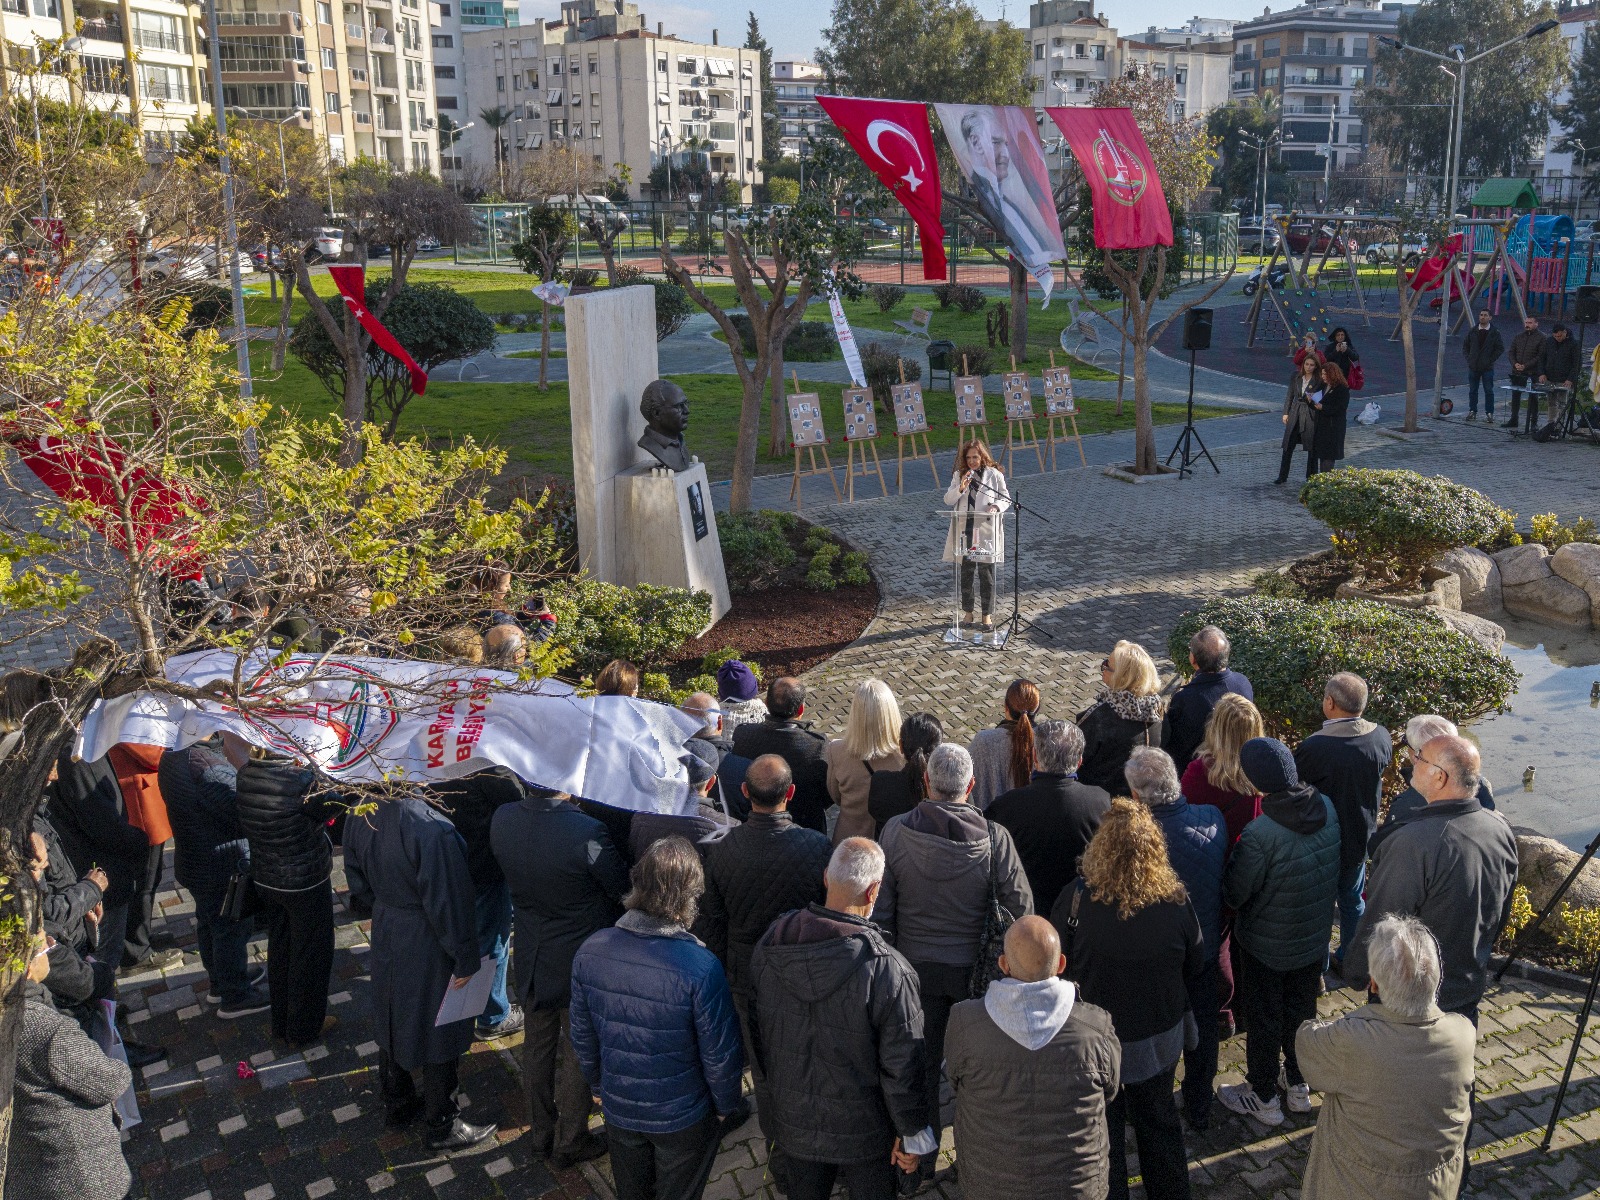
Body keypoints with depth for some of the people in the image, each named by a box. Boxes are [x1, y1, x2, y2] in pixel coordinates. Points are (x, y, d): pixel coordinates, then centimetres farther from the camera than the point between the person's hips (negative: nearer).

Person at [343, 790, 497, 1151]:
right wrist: (465, 960, -13)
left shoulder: (359, 817, -11)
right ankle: (444, 1126, 29)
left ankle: (397, 1104, 46)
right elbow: (446, 901, -25)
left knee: (392, 1021, 25)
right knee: (439, 1033, 12)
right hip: (428, 946, -7)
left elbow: (358, 882, 5)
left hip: (386, 936, 7)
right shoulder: (431, 828, -34)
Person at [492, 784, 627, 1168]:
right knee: (579, 1055, 16)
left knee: (537, 1047, 24)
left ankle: (540, 1134, 42)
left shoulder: (501, 820, -16)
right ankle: (570, 1143, 34)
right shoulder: (586, 832, -33)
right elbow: (623, 891, -18)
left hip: (531, 960, 5)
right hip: (581, 964, -5)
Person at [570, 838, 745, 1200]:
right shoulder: (701, 968, -32)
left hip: (619, 1111, 4)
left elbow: (582, 1036, -3)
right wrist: (725, 1105, 0)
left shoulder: (589, 952, -18)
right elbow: (720, 1055, -21)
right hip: (683, 1120, -3)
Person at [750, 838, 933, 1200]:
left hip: (792, 1120, 4)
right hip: (863, 1130, -3)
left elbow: (755, 1032, 0)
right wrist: (913, 1134, -5)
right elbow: (902, 1065, -21)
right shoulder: (886, 970, -31)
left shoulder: (769, 943, -15)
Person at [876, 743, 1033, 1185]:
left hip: (916, 966, 1)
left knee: (922, 1065, 19)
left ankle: (921, 1159, 34)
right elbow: (1022, 907, -13)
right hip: (975, 967, 0)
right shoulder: (994, 837, -20)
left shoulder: (895, 833, -17)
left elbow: (881, 910, -9)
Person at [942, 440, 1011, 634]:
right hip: (964, 531, 2)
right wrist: (960, 488, -17)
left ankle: (987, 615, 10)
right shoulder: (959, 475, 6)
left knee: (986, 574, 1)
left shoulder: (994, 475, 0)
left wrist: (996, 507, -15)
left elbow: (1006, 499, 7)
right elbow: (948, 500, 0)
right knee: (965, 573, 10)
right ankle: (967, 612, 23)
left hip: (986, 532, -2)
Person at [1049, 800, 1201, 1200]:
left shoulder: (1077, 898, -27)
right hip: (1161, 1035, 3)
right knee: (1160, 1121, 26)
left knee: (1102, 1128, 19)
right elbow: (1195, 963, -2)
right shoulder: (1176, 900, -19)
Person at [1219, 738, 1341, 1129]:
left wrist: (1231, 860, -5)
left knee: (1263, 1019, 16)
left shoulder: (1260, 835, -35)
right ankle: (1299, 1086, 44)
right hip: (1316, 937, 6)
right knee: (1302, 1010, 26)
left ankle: (1263, 1097, 34)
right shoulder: (1328, 808, -16)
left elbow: (1234, 895, -22)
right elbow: (1338, 866, 0)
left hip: (1267, 946, -5)